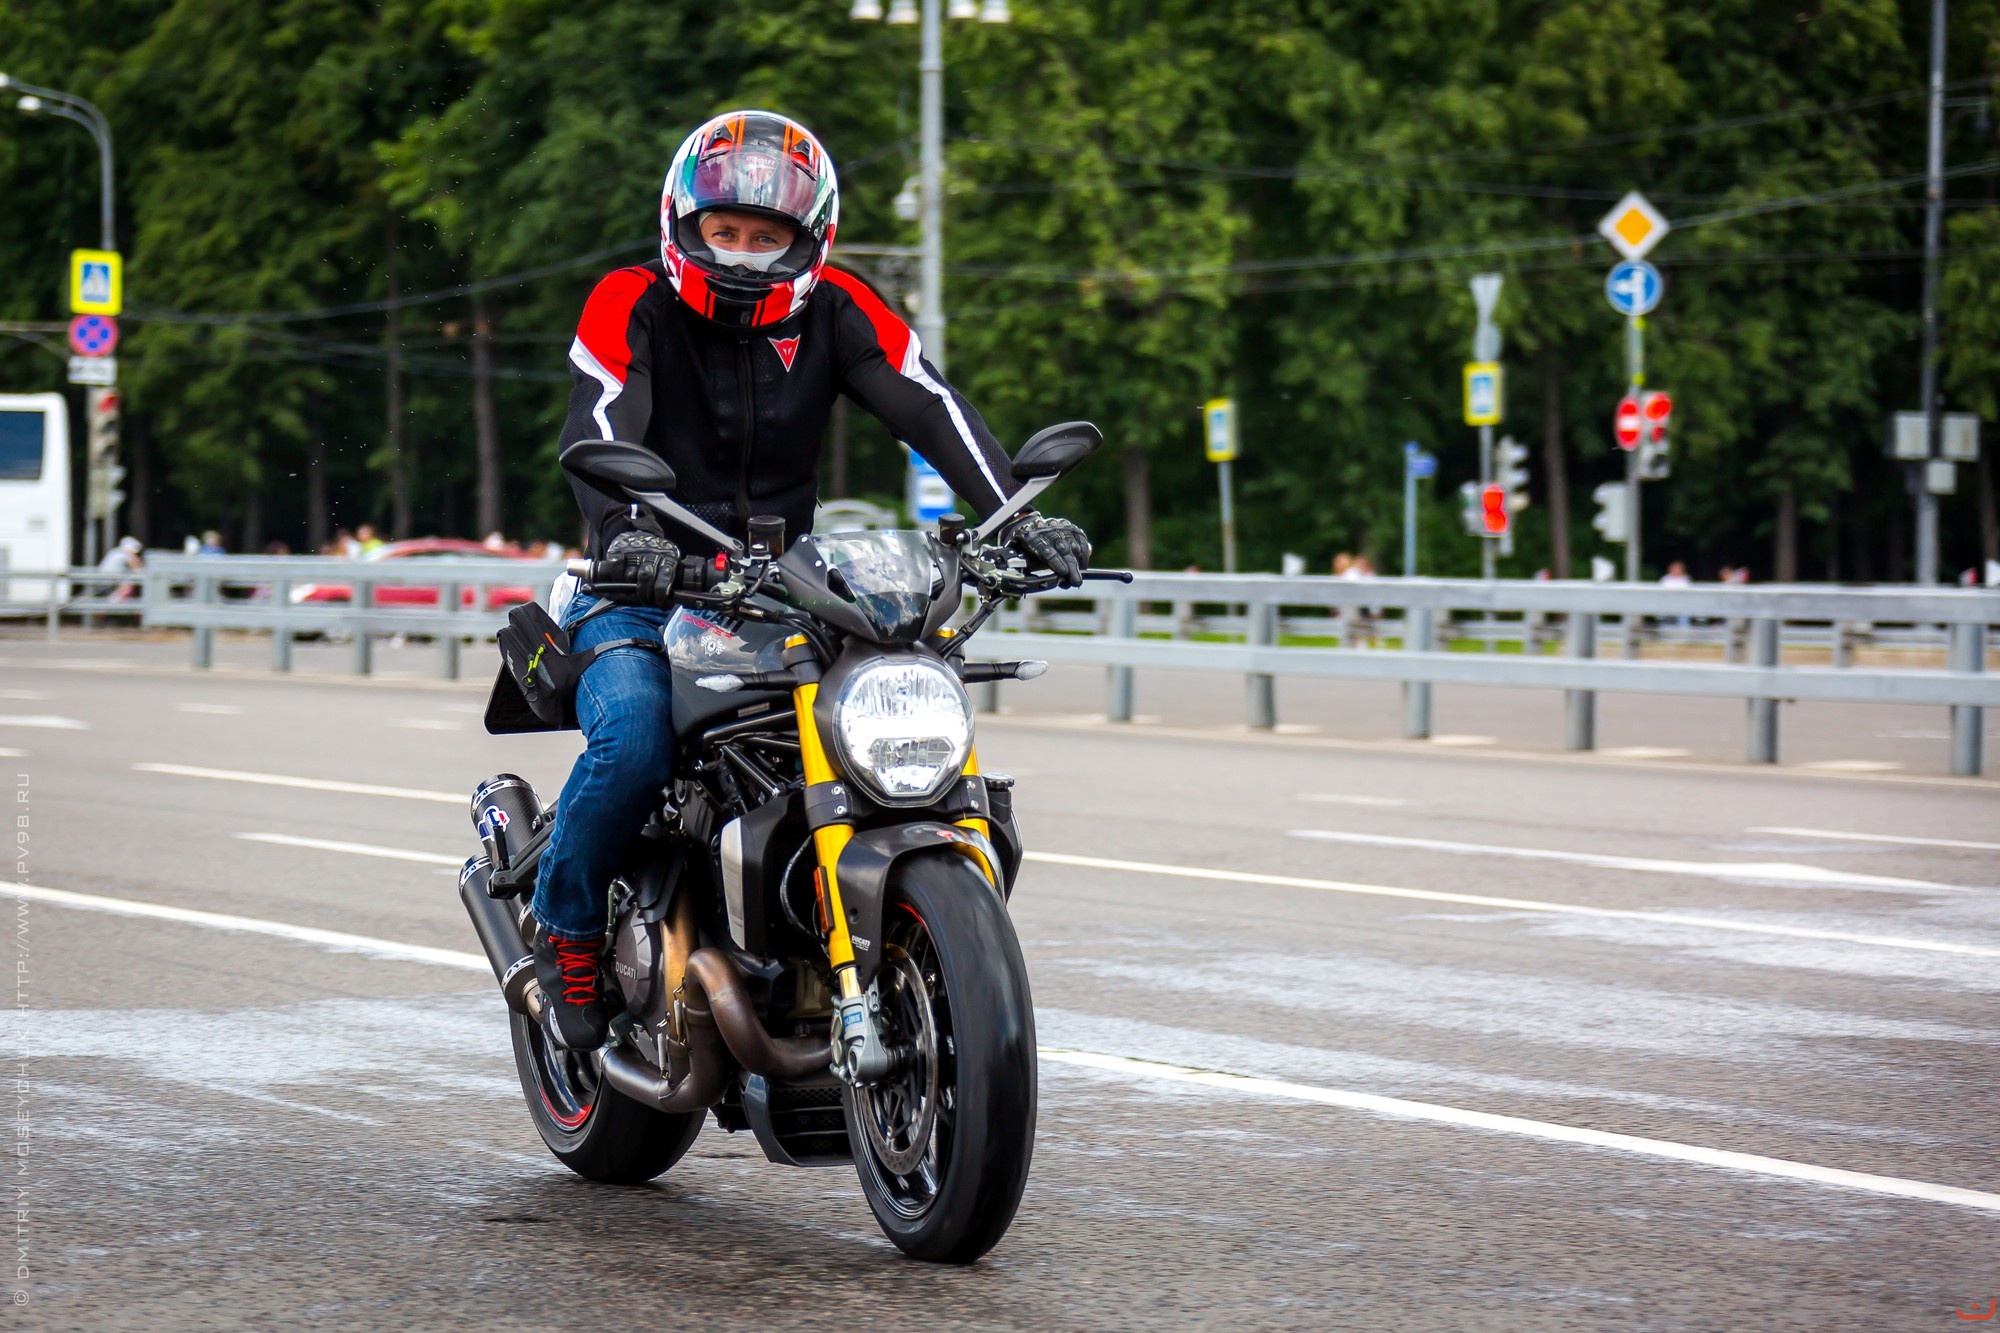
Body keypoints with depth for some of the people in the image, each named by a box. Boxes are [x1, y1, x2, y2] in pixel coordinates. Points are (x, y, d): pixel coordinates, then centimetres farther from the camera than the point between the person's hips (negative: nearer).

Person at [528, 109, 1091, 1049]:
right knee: (632, 740, -31)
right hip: (646, 589, -3)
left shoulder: (832, 311, 4)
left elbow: (931, 407, -8)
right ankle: (564, 927, -6)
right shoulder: (631, 305, -5)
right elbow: (598, 428, -22)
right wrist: (622, 531, -43)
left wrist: (1016, 514, -24)